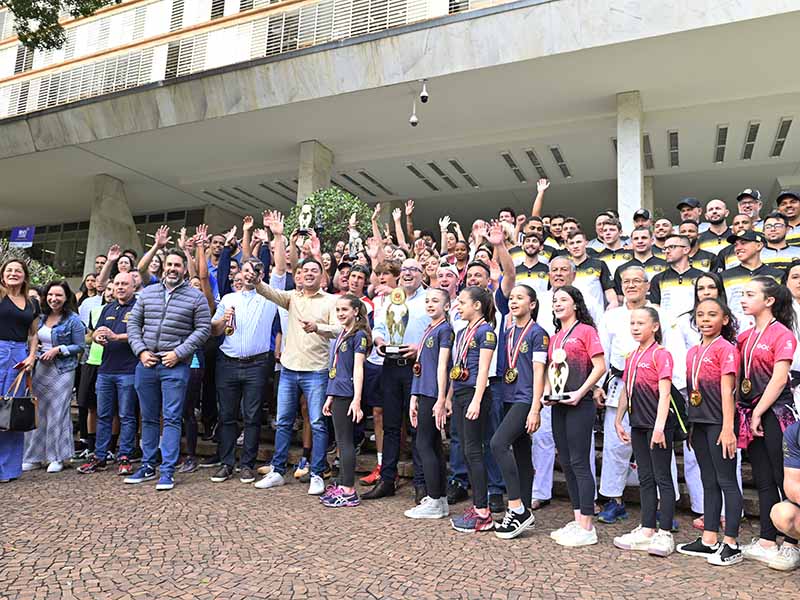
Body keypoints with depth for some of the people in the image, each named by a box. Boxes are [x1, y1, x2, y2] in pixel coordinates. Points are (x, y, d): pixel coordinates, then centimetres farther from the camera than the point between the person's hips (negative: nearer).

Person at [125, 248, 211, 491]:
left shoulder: (196, 297, -1)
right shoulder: (147, 293, 11)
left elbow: (203, 329, -5)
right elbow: (133, 323, 12)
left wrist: (179, 353, -12)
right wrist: (141, 351, -1)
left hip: (176, 366, -4)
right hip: (146, 364, 4)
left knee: (171, 418, -3)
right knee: (148, 418, 13)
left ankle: (167, 471, 3)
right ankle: (148, 466, 25)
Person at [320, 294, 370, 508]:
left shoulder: (359, 335, -9)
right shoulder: (342, 334, 16)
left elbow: (358, 368, -15)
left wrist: (357, 400, -19)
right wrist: (330, 397, 19)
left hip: (347, 394, -8)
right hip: (338, 394, 8)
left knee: (345, 441, -4)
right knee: (341, 441, 12)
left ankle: (349, 492, 2)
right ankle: (342, 487, 21)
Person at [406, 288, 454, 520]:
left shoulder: (445, 329, -7)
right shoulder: (428, 330, 18)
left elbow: (442, 366, -14)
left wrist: (441, 400, -17)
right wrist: (414, 397, 17)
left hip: (433, 395, -9)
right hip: (424, 394, 9)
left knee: (424, 445, -6)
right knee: (434, 446, 11)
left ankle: (435, 502, 1)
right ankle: (440, 499, 18)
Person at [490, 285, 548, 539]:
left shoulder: (537, 333, -6)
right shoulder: (508, 333, 14)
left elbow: (538, 372, -11)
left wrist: (535, 409, -15)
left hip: (526, 400, -7)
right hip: (510, 399, 8)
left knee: (498, 443, -21)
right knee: (521, 454, 11)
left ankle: (517, 508, -14)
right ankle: (524, 512, 19)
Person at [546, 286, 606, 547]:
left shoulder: (586, 330, -4)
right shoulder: (555, 337, 17)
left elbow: (600, 366, -11)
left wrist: (579, 393, -17)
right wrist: (547, 393, 5)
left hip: (579, 405, -8)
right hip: (558, 406, 8)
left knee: (579, 463, -5)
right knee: (566, 463, 11)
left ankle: (587, 528, 4)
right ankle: (578, 520, 22)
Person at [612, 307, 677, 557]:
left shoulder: (660, 354, -10)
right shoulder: (632, 357, 14)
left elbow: (664, 393, -16)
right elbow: (626, 391, 18)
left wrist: (659, 426, -21)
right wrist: (618, 421, 16)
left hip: (658, 425, -8)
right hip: (638, 425, 8)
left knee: (662, 478, 1)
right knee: (645, 479, 13)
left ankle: (664, 534, 8)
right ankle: (647, 530, 23)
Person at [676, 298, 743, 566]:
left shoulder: (726, 348, -7)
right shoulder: (693, 352, 12)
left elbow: (727, 390, -13)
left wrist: (727, 428, -17)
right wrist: (691, 427, 14)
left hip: (719, 423, -7)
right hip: (699, 423, 7)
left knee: (726, 481, 0)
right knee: (709, 482, 13)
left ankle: (731, 544, 9)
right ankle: (708, 540, 22)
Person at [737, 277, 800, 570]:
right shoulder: (745, 337, 12)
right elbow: (738, 377, 14)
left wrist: (758, 412, -13)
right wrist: (748, 413, 4)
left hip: (775, 413, -7)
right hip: (752, 413, 7)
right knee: (763, 480, 11)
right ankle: (767, 542, 19)